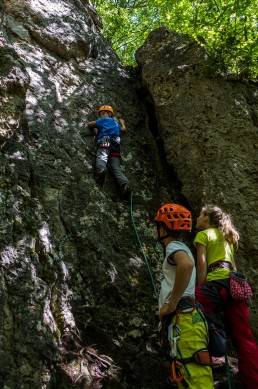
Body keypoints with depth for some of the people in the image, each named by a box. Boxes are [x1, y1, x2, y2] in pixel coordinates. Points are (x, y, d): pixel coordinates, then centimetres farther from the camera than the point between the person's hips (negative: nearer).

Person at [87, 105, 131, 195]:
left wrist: (95, 123, 46)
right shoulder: (116, 123, 35)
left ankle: (101, 168, -61)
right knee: (116, 168, -6)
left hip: (105, 141, -5)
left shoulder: (104, 120, 19)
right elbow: (123, 129, 54)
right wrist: (122, 122, 73)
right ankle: (125, 183, -27)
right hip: (116, 145, 5)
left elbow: (89, 124, 25)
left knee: (101, 157, -27)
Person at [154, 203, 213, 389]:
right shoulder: (182, 248, 28)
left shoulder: (174, 246, -2)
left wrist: (171, 304, -20)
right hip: (187, 317, 10)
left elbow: (187, 264, -27)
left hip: (183, 319, -10)